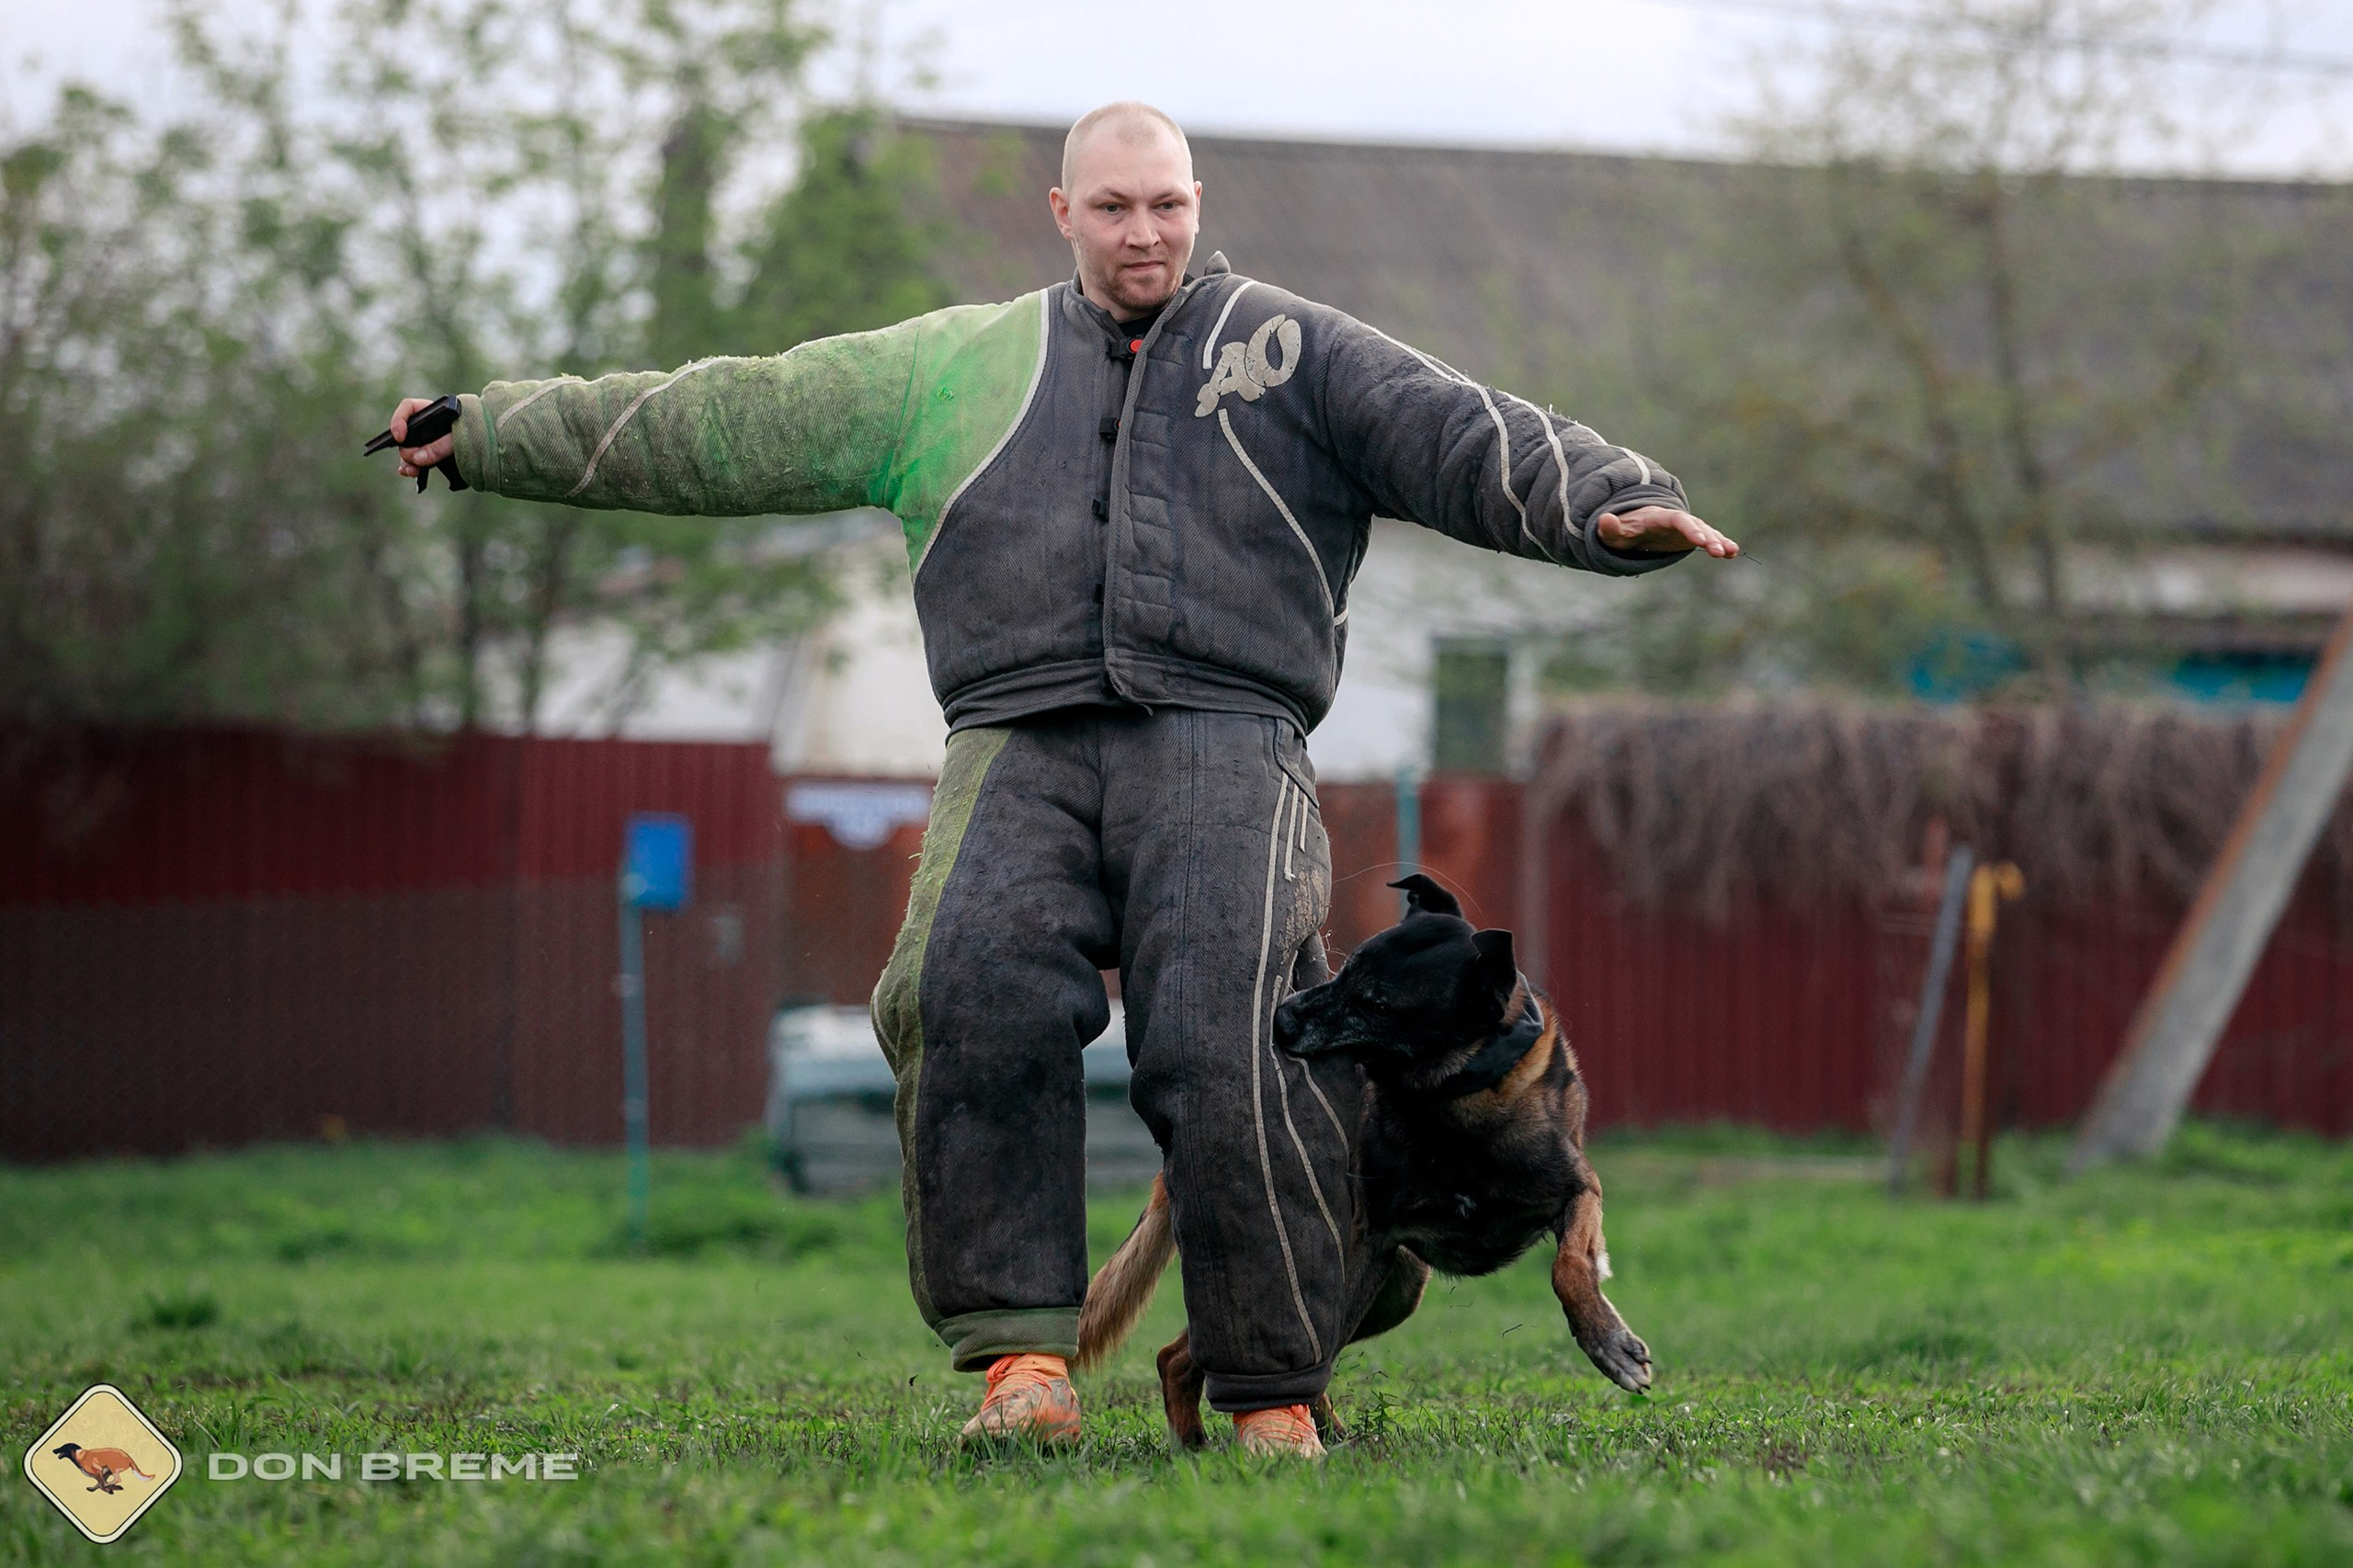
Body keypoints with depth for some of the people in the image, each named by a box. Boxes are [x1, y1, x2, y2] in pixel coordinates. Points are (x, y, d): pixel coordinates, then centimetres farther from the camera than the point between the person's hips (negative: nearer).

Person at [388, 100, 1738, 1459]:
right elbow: (721, 424, 24)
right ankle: (1023, 1359, -24)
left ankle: (1273, 1397, -11)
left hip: (1220, 744, -2)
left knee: (1227, 1050, -22)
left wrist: (1619, 505, -15)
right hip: (1021, 747, 2)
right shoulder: (954, 370, 23)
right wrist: (485, 435, 22)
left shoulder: (1293, 351, 17)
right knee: (975, 995, -27)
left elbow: (1467, 439, 4)